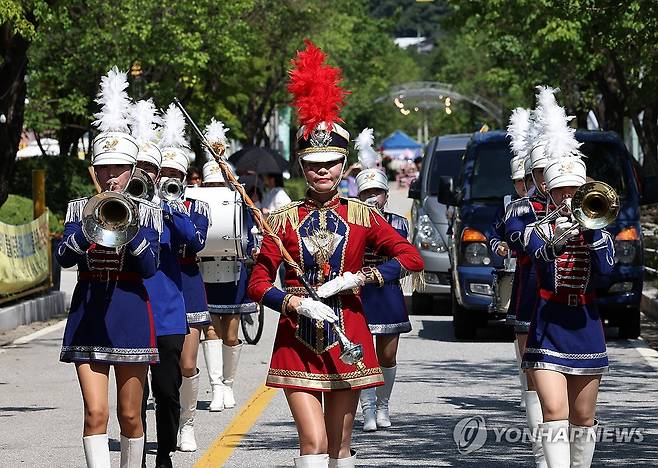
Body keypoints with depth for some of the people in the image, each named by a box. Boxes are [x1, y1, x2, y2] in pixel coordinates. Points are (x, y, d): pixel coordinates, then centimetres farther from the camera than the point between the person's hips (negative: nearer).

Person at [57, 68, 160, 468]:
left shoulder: (146, 210, 3)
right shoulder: (79, 208, 7)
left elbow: (149, 268, -6)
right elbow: (64, 257, -7)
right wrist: (89, 229, -23)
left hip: (130, 314, -1)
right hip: (87, 313, 1)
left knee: (130, 415, 6)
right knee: (95, 412, -8)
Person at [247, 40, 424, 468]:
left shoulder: (362, 216, 3)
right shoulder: (284, 220, 2)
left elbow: (412, 257, -4)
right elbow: (259, 283, -1)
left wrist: (357, 278, -14)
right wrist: (298, 303, -19)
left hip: (347, 341, 1)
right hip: (297, 343, -1)